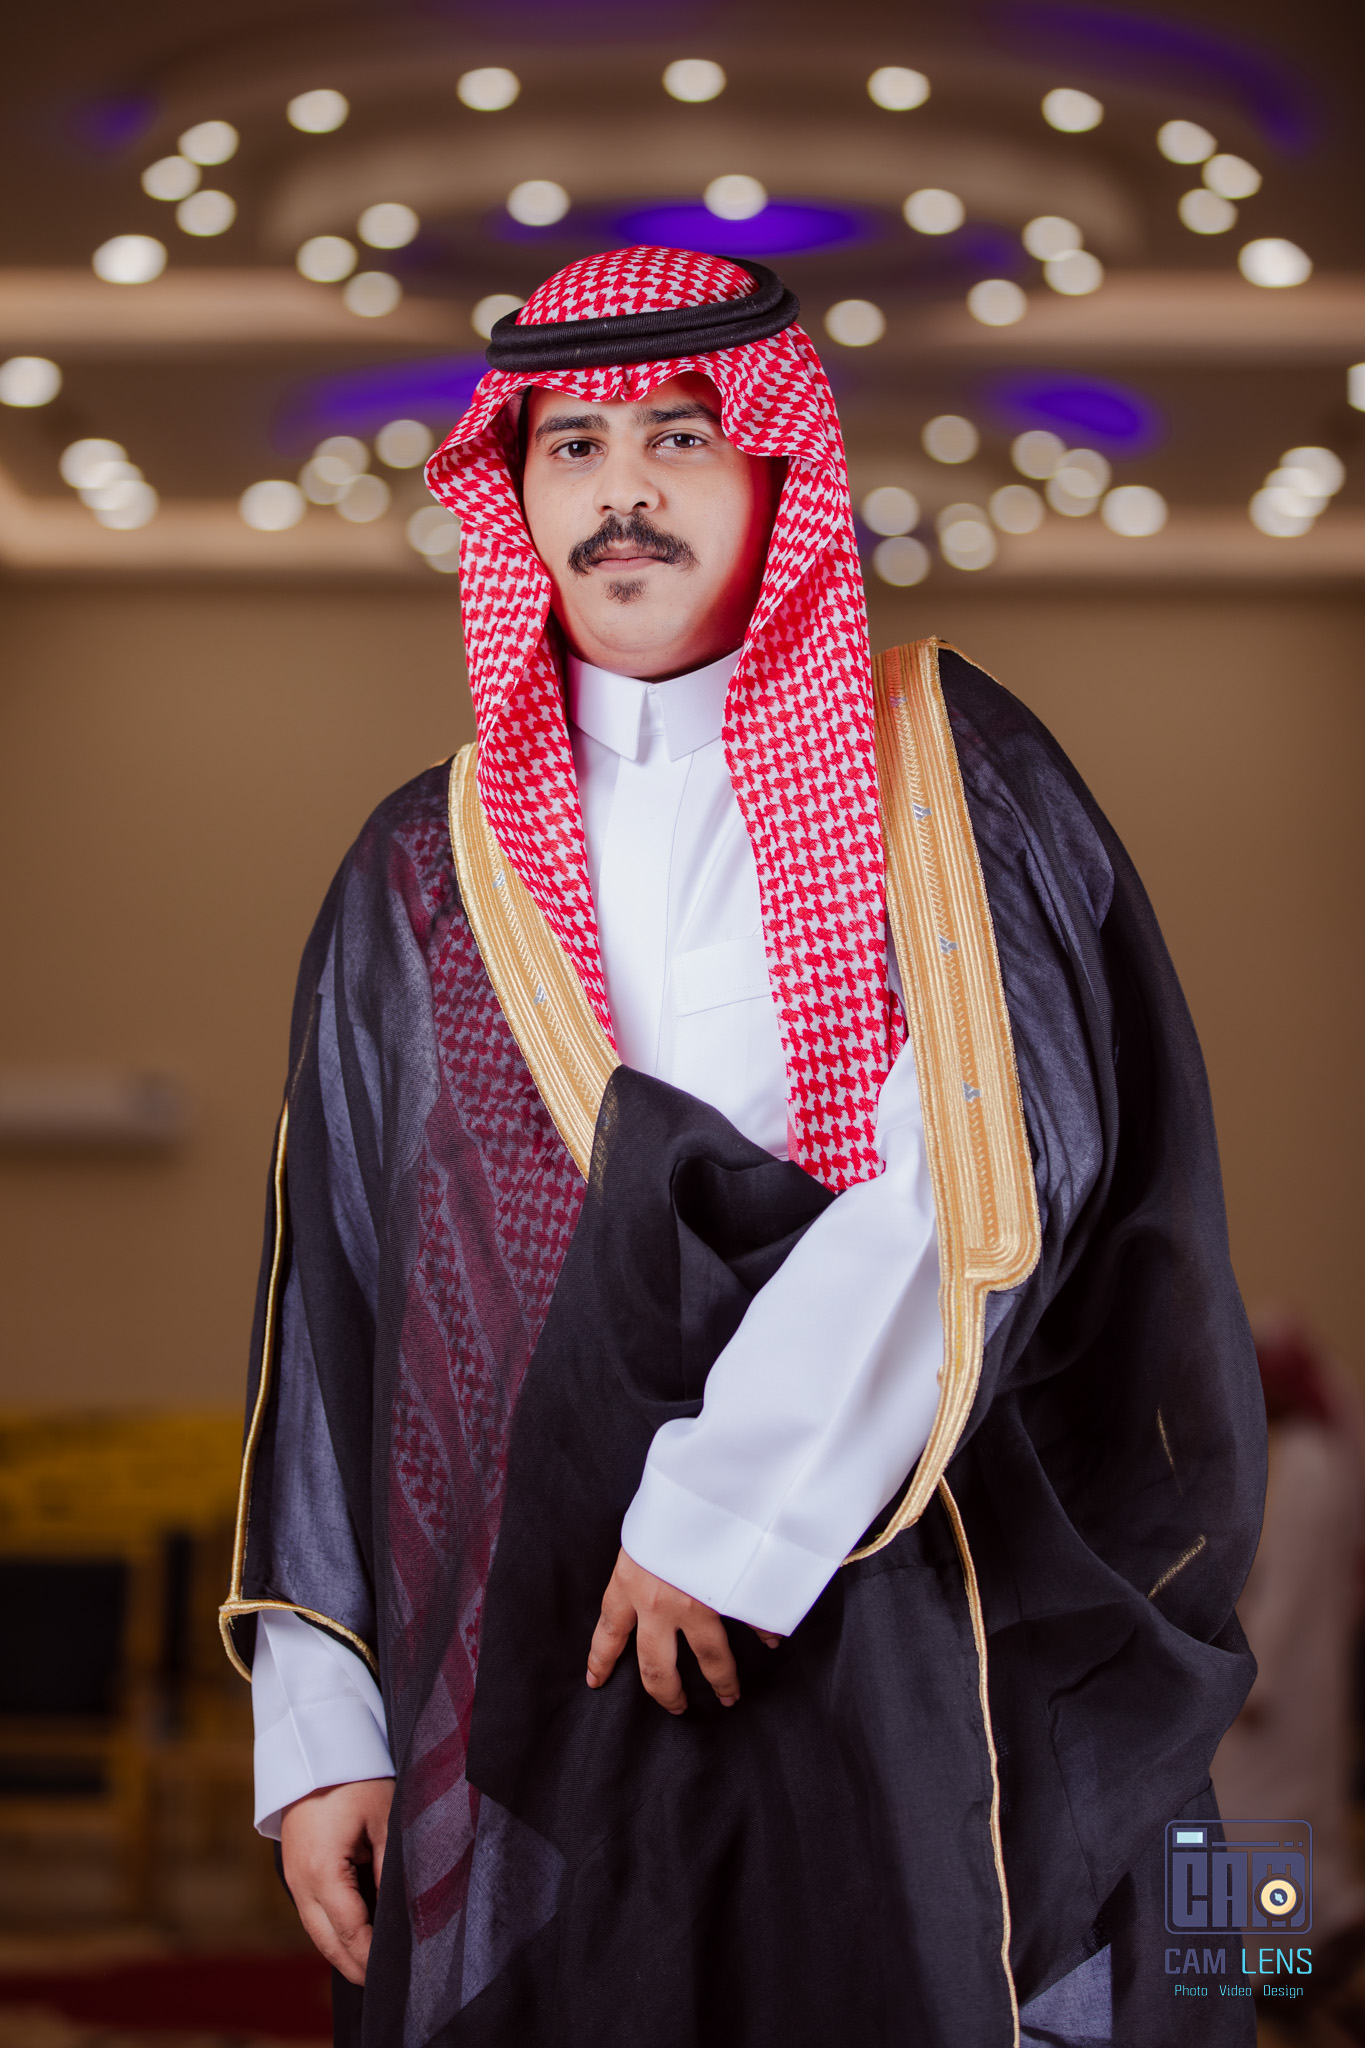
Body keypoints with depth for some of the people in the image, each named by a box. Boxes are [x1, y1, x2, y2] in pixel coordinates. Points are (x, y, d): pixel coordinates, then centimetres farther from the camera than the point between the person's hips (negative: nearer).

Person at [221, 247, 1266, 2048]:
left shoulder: (935, 766, 2)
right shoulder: (428, 872, 11)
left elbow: (988, 1167, -12)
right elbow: (333, 1296, 9)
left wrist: (736, 1495, -17)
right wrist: (318, 1718, 3)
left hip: (887, 1622, -2)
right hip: (528, 1661, 3)